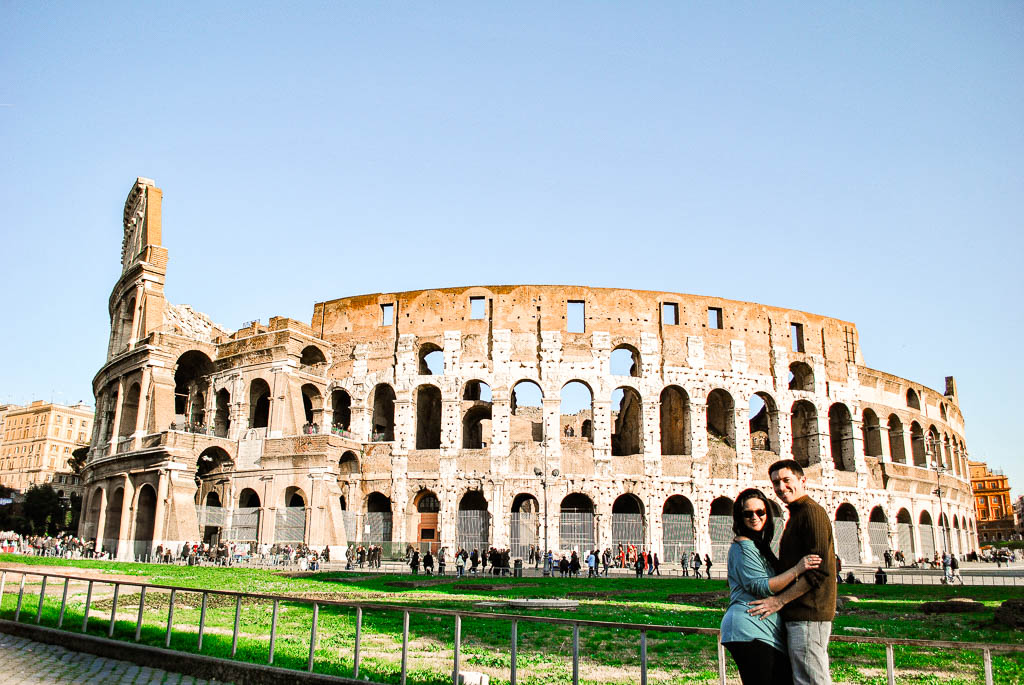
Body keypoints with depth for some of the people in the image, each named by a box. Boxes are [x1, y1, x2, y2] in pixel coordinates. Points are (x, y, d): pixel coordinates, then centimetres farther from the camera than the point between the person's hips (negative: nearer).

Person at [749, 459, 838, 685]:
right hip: (800, 613, 11)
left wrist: (780, 600, -18)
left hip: (807, 615, -11)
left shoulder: (811, 511, -12)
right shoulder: (798, 514, 21)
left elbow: (819, 569, -19)